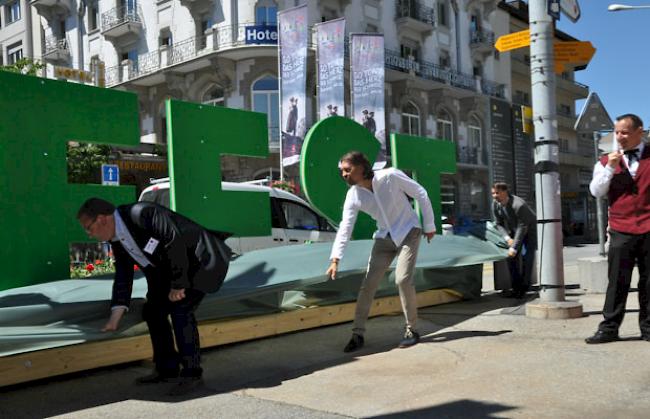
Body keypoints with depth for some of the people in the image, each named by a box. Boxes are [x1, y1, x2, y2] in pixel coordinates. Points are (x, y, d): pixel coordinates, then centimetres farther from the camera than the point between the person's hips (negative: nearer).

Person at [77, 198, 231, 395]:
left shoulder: (143, 214, -26)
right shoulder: (117, 239, 3)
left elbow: (175, 242, -28)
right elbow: (123, 277, 10)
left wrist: (178, 285, -21)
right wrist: (114, 320, 11)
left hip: (201, 260, -10)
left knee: (180, 309, -21)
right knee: (152, 310, 8)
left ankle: (192, 374, -9)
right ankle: (167, 370, 19)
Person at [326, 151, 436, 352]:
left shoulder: (390, 176, -21)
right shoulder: (353, 196, -10)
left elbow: (420, 193, -12)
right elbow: (345, 228, -11)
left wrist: (429, 225, -7)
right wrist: (335, 260, -20)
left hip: (408, 232, -4)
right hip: (384, 237, 4)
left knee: (403, 279, -18)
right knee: (368, 284, -3)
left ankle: (411, 331, 1)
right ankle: (358, 334, 7)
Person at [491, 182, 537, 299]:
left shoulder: (519, 205, -35)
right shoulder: (495, 205, -15)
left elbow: (522, 227, -32)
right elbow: (499, 224, -4)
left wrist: (514, 247, -32)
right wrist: (507, 238, -20)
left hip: (529, 229, -6)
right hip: (514, 230, 6)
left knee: (526, 255, -17)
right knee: (511, 257, -3)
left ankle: (523, 289, -11)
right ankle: (516, 287, 4)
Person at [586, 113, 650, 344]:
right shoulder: (606, 161, 9)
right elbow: (596, 191, 0)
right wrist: (610, 168, -11)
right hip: (621, 230, 1)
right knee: (617, 281, 2)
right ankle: (609, 327, 5)